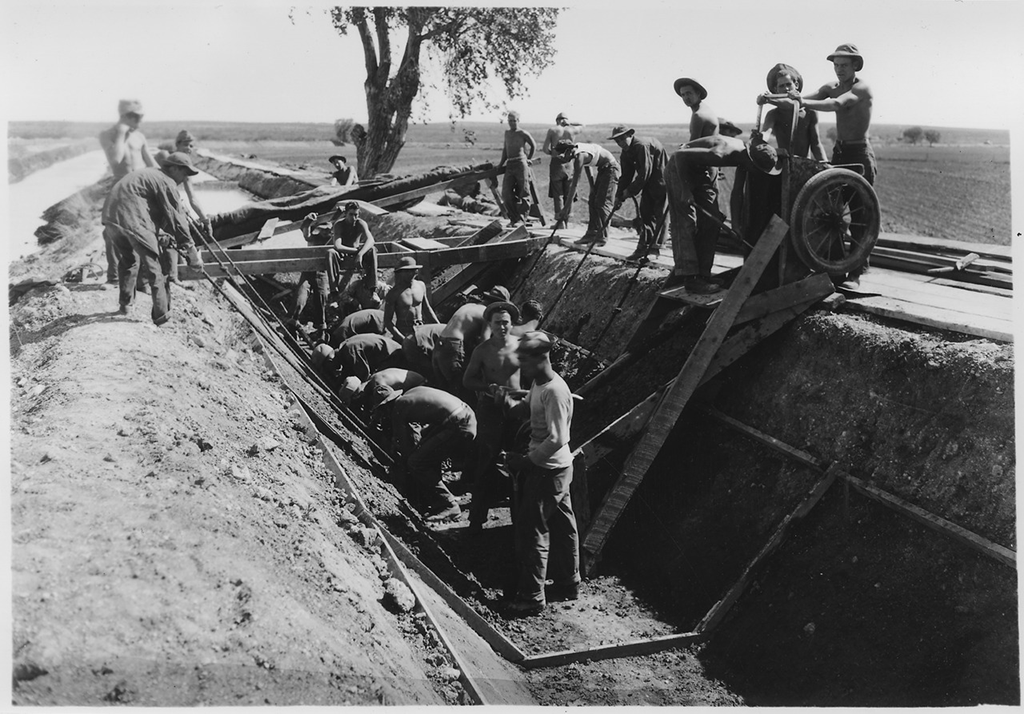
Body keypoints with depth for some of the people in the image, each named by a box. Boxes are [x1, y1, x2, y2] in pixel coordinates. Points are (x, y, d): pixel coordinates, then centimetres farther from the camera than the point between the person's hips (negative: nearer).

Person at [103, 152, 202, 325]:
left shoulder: (148, 174, 29)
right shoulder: (166, 182, -1)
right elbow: (176, 217, -4)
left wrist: (164, 233, 26)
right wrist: (190, 249, 0)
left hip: (112, 217, 9)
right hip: (135, 221, -9)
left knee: (127, 262, 28)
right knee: (157, 269, -1)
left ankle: (125, 305, 40)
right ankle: (162, 317, 1)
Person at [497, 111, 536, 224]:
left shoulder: (523, 133, 0)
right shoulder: (507, 133, 18)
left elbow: (534, 145, 12)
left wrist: (528, 159, 17)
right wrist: (501, 163, 17)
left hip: (521, 164, -5)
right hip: (509, 166, 5)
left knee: (523, 194, -1)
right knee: (506, 194, -8)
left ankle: (522, 219, 5)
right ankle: (515, 218, 0)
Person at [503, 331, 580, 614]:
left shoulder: (554, 392, -24)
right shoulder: (538, 384, 5)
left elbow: (557, 439, -28)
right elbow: (527, 406, 24)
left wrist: (525, 460, -22)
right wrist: (508, 402, 8)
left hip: (548, 471, -10)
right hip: (556, 468, 10)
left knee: (532, 531, -1)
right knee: (561, 526, 19)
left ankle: (532, 597, 9)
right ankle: (569, 584, 33)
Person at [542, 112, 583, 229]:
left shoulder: (552, 130, -3)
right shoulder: (572, 130, 4)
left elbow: (545, 149, -7)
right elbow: (582, 125, 27)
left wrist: (552, 153, 11)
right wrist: (569, 122, 18)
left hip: (556, 163, -2)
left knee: (557, 194, 2)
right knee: (568, 194, 11)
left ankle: (560, 221, -4)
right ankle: (566, 221, 15)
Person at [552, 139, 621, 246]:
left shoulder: (580, 157, -27)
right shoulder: (577, 150, -1)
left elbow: (575, 184, -30)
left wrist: (566, 208, -29)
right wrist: (592, 185, 21)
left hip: (610, 168, -10)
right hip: (602, 169, 10)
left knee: (603, 203, -12)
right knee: (593, 201, 8)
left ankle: (602, 237, -8)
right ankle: (591, 234, 12)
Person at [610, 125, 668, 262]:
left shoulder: (642, 145, -24)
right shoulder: (626, 153, 5)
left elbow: (644, 173, -26)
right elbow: (626, 175, 8)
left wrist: (631, 190, -18)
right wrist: (619, 196, -1)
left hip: (662, 180, -9)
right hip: (649, 184, 9)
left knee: (659, 214, -7)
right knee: (644, 212, 6)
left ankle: (655, 248, -3)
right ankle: (643, 247, 10)